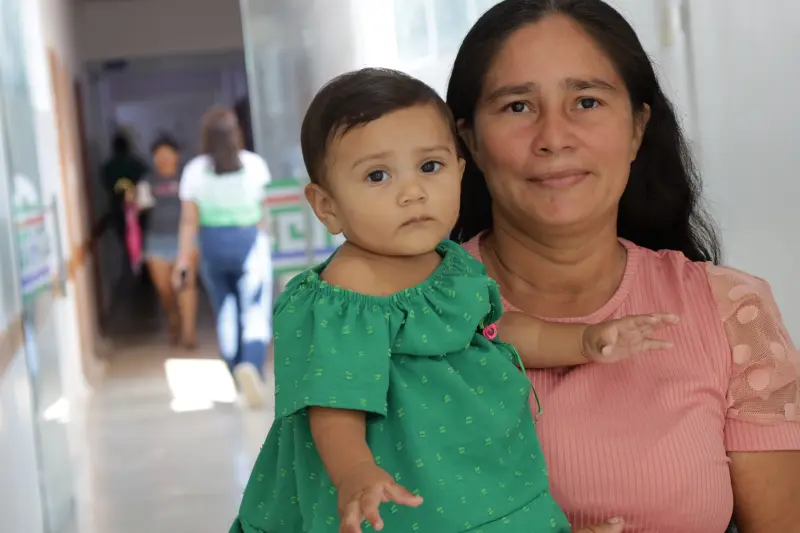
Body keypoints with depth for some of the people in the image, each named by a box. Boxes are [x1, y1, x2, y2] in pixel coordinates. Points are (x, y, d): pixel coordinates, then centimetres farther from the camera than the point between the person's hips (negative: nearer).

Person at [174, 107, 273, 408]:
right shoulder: (254, 164, -5)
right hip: (249, 241, -2)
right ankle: (250, 367, -30)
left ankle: (240, 383, 21)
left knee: (227, 314, 15)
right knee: (255, 314, -4)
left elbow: (189, 220, -7)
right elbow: (260, 205, 6)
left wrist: (183, 260, -3)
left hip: (213, 245, 2)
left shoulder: (195, 170, -5)